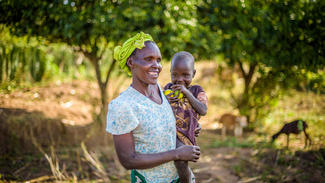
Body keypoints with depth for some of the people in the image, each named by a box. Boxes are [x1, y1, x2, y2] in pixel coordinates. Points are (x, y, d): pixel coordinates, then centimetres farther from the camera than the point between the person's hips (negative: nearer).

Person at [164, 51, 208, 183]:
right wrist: (165, 99, -1)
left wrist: (186, 93, -5)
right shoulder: (168, 88, 21)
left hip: (183, 134, -6)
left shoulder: (197, 91, 13)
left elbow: (203, 111, -2)